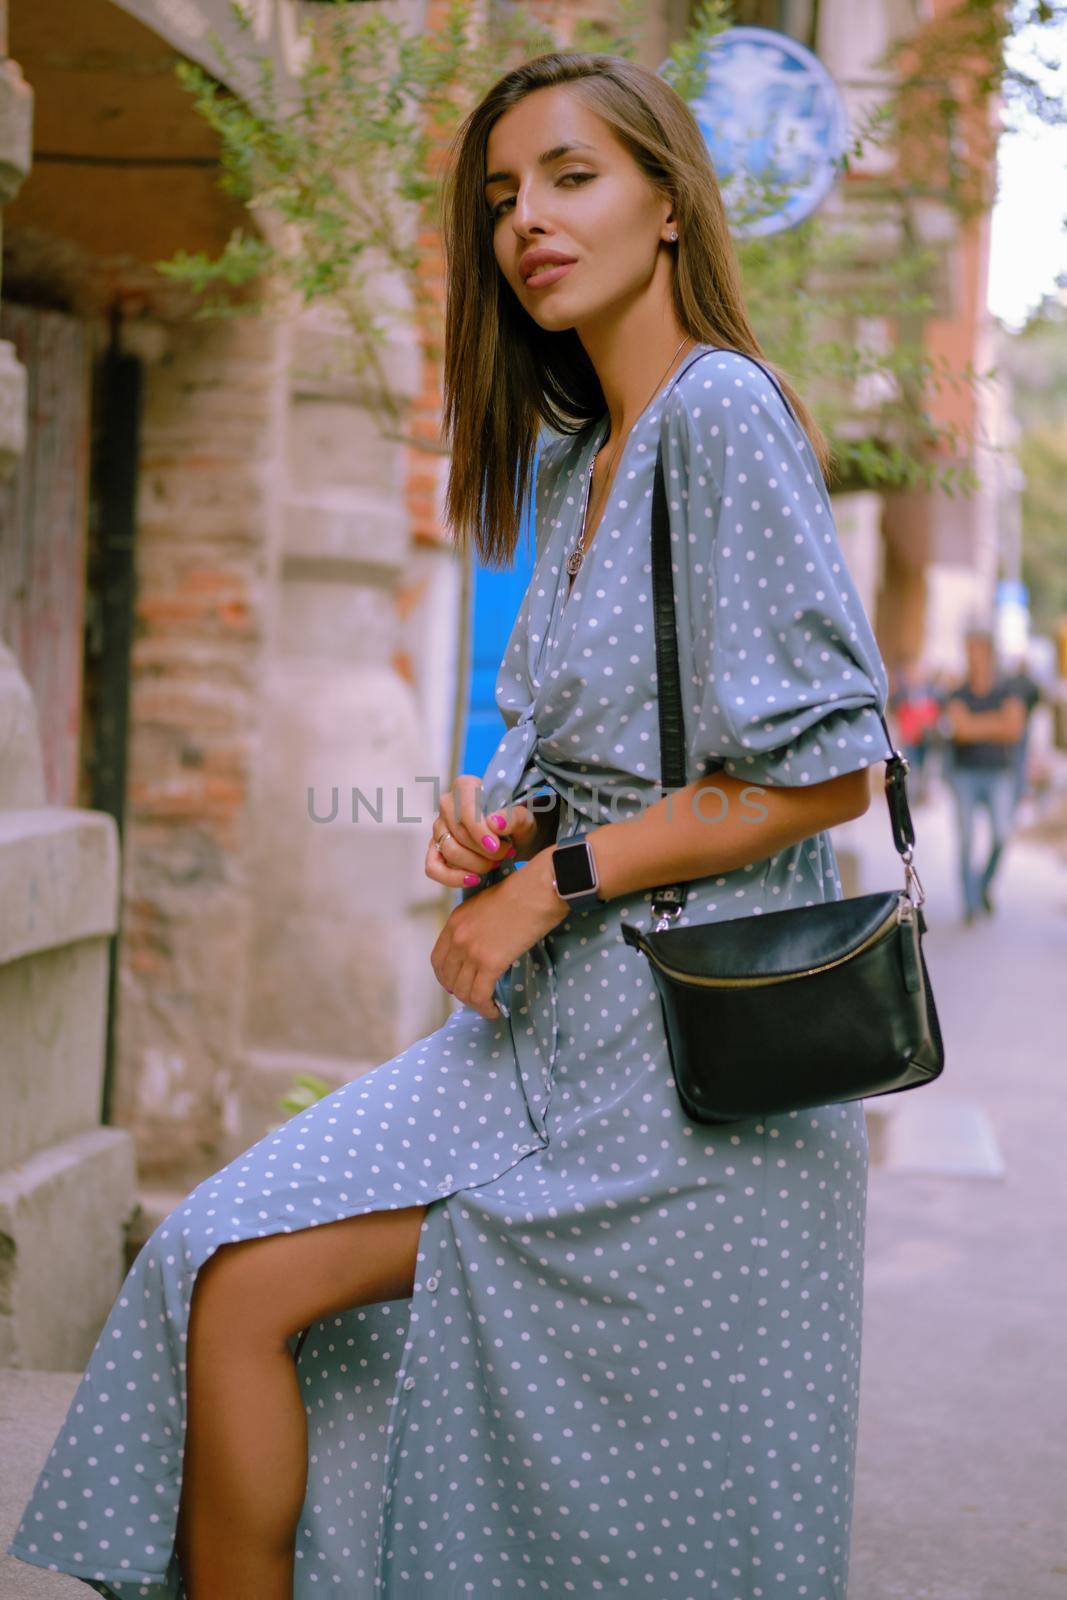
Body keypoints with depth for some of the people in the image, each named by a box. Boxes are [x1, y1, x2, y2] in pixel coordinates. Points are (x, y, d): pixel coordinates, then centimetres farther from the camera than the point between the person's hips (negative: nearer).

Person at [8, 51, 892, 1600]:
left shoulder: (722, 409, -11)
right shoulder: (573, 466, 17)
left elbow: (826, 769, -16)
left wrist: (552, 879, -12)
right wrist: (499, 821, 2)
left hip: (685, 1030, -8)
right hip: (558, 1015, 9)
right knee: (232, 1276, 0)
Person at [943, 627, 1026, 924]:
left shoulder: (1008, 689, 0)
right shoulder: (958, 694, 2)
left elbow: (1014, 729, -12)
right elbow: (960, 727, -15)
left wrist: (977, 726, -13)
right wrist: (997, 723, -14)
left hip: (999, 774, -1)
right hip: (965, 774, 1)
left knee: (1001, 834, -17)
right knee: (966, 838, -7)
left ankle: (986, 883, 9)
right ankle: (971, 903, -1)